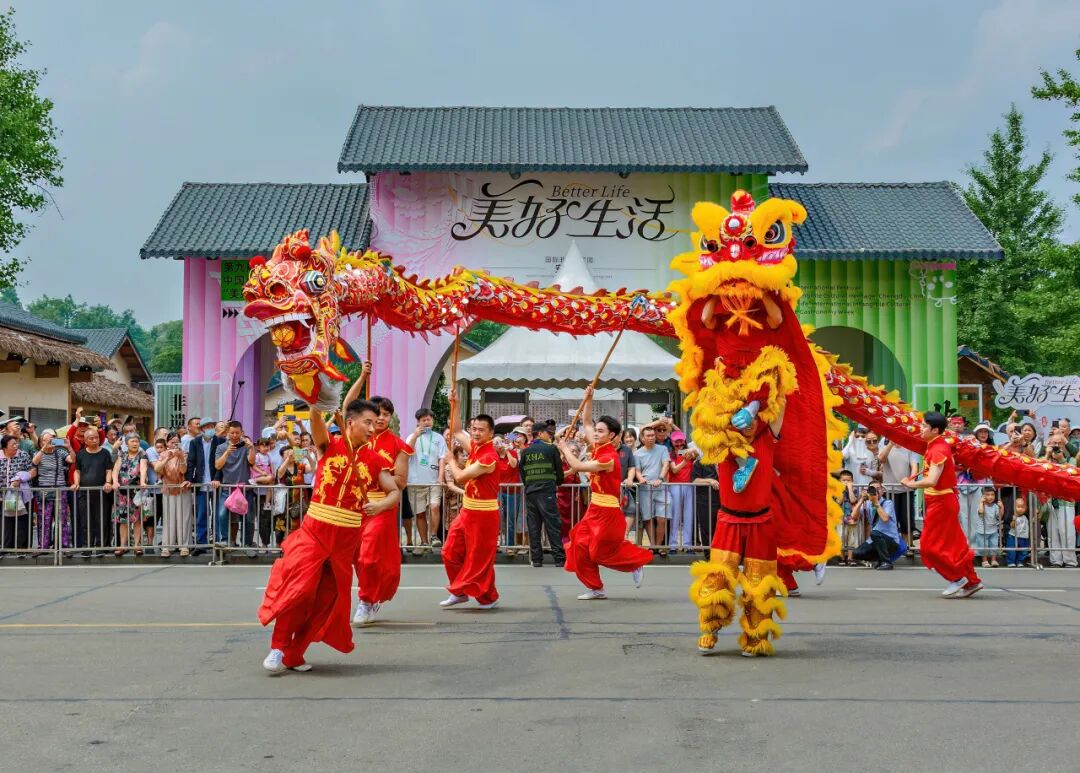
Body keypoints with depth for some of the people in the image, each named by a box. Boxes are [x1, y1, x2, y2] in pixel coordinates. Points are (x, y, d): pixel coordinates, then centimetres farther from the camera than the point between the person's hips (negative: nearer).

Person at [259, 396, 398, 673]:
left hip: (346, 538, 3)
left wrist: (381, 505, -15)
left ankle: (294, 653, 21)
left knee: (328, 597, 7)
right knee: (298, 588, -16)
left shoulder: (373, 460, 4)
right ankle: (279, 647, 0)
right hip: (315, 530, -3)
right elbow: (316, 416, -19)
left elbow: (395, 491, 5)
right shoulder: (330, 445, -2)